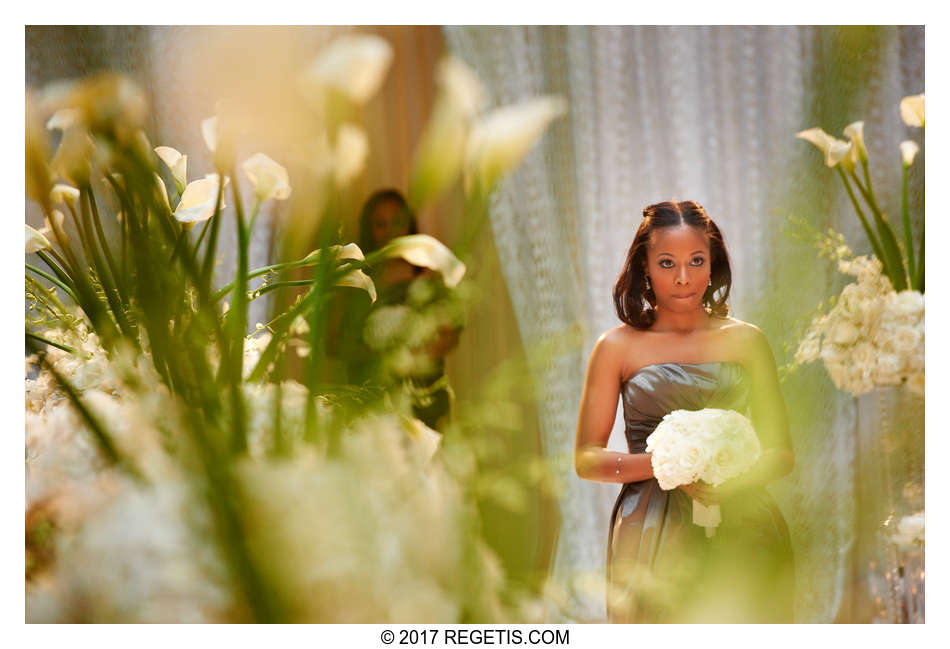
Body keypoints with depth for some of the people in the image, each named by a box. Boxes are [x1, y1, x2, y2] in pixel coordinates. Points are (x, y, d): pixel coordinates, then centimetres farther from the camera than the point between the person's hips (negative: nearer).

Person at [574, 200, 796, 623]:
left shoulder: (745, 340, 7)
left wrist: (734, 482, -13)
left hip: (742, 533, 2)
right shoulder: (618, 346, 2)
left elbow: (781, 451, 8)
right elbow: (586, 459, 0)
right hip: (653, 537, -1)